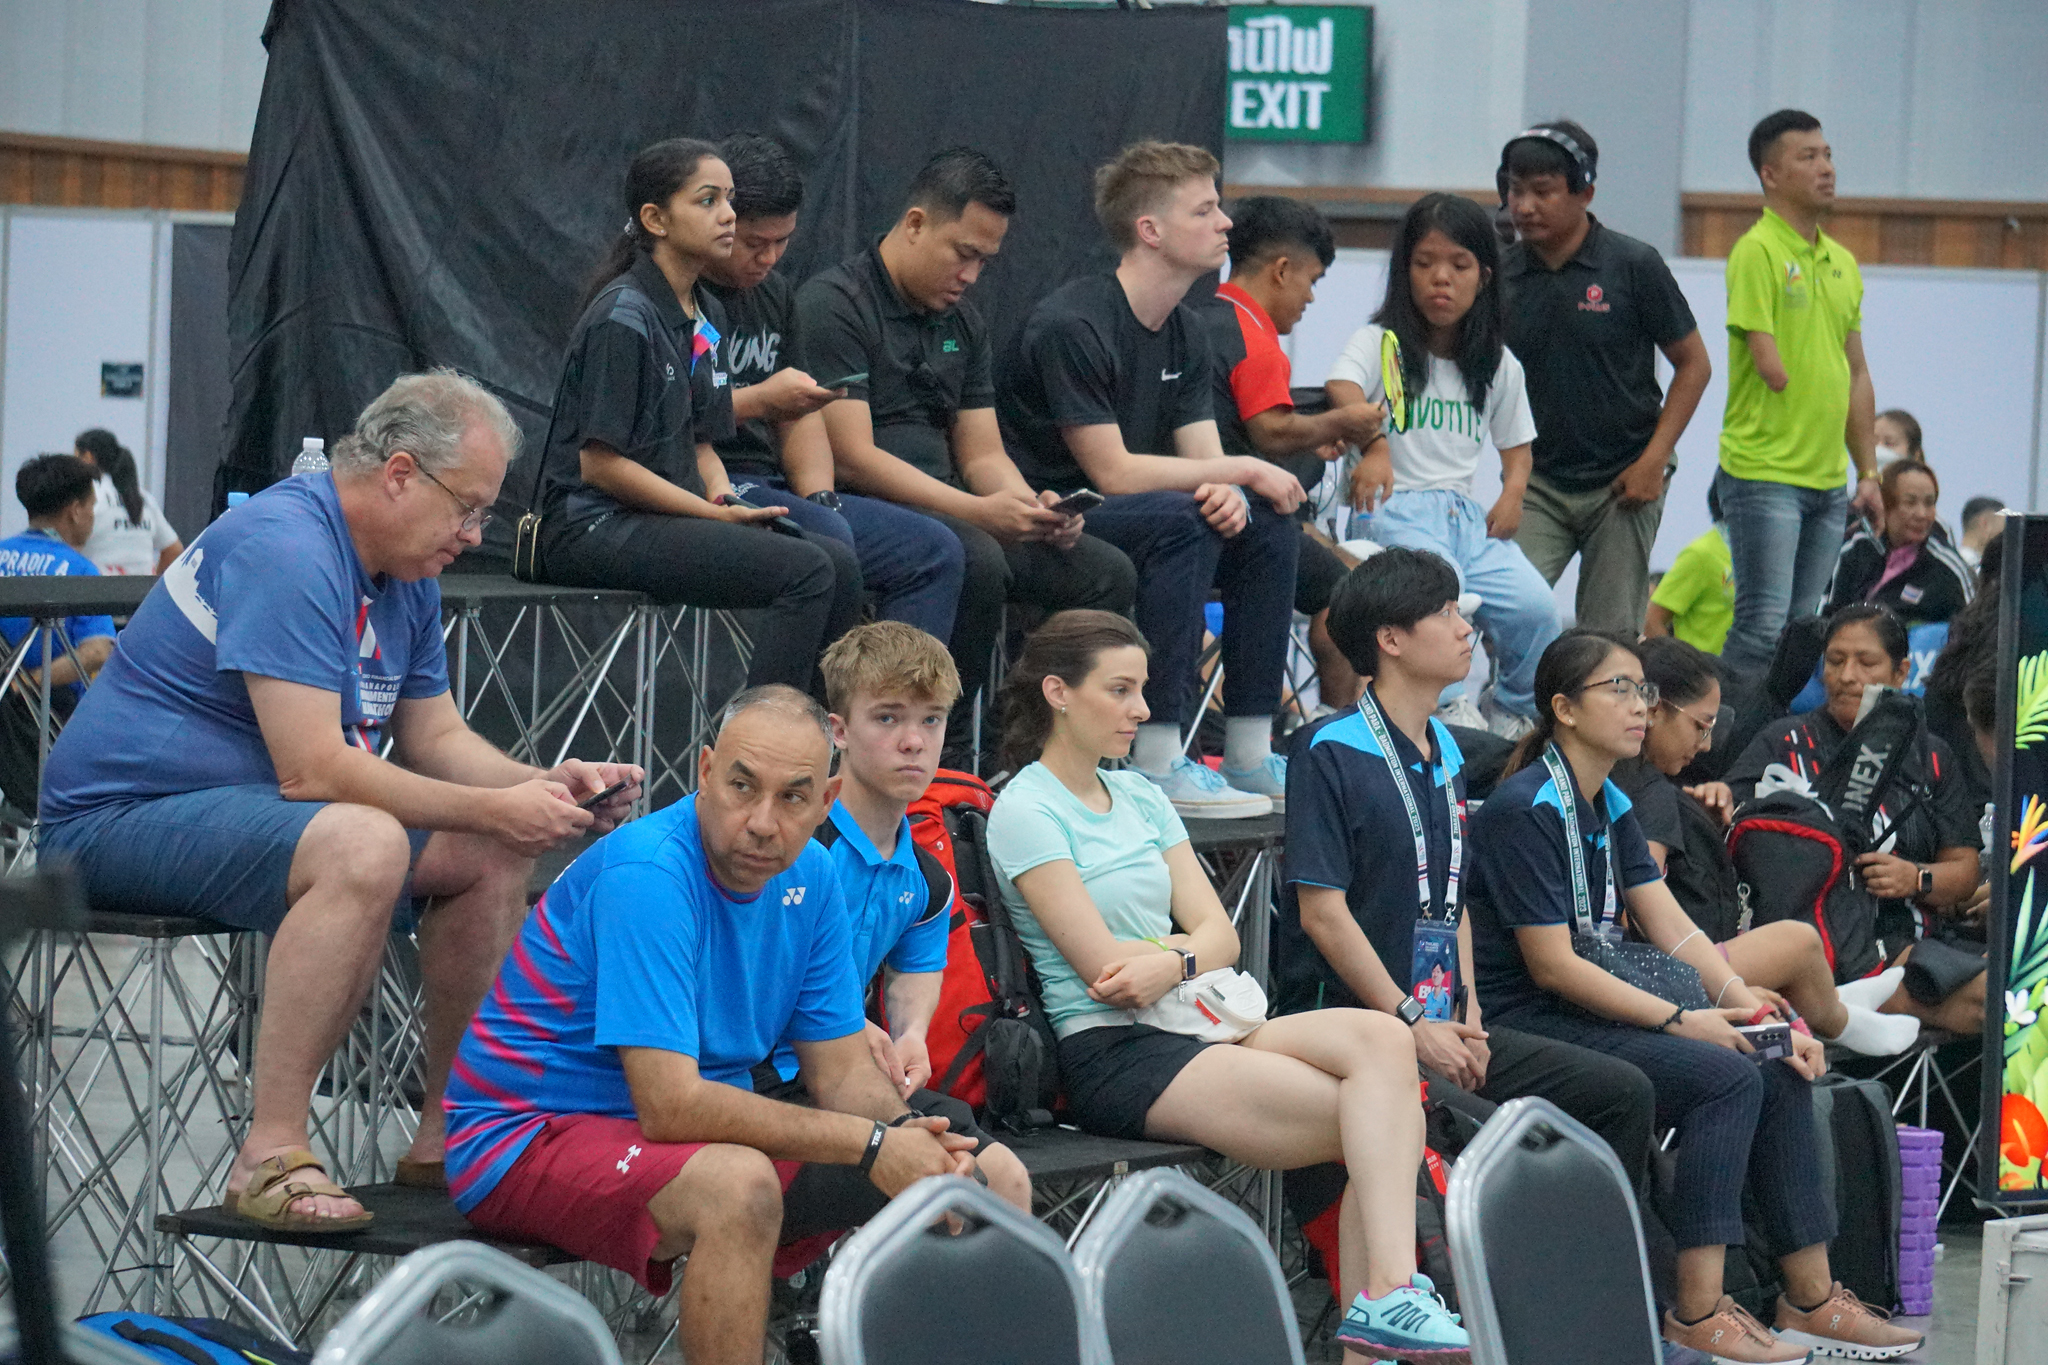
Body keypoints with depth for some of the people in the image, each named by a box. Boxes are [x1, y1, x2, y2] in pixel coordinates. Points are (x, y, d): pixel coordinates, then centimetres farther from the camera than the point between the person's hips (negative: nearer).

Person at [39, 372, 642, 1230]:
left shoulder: (405, 577, 11)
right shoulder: (283, 550, -22)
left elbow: (434, 737, 18)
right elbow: (311, 770, -28)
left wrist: (542, 787, -1)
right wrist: (494, 809, -22)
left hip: (241, 809, 10)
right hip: (121, 816, -10)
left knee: (490, 857, 7)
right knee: (364, 847, -35)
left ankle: (447, 1137, 13)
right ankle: (272, 1154, -33)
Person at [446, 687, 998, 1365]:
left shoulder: (808, 875, 1)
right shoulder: (645, 873, -25)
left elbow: (841, 1070, 4)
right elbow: (670, 1105, -30)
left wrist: (904, 1133, -20)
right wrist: (871, 1145, -28)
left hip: (706, 1130, 8)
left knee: (967, 1174, -2)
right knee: (738, 1184, -38)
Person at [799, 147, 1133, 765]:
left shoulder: (962, 322, 18)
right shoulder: (833, 304, -9)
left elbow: (982, 453, 17)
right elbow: (852, 457, -17)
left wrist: (1033, 506, -7)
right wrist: (981, 512, -22)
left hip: (950, 509, 8)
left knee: (1106, 573, -9)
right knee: (975, 563, -36)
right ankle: (941, 755, -23)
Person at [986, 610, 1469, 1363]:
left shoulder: (1141, 798, 20)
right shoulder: (1026, 812, -4)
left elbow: (1220, 936, 9)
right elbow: (1104, 967, -11)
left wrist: (1167, 963, -12)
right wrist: (1192, 948, 3)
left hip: (1196, 1025, 7)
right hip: (1113, 1054, -7)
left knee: (1379, 1036, -22)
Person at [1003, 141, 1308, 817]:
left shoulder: (1184, 331, 9)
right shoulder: (1072, 325, -20)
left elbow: (1203, 463, 5)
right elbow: (1112, 471, -23)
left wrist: (1229, 493, -21)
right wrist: (1242, 470, -16)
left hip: (1110, 517, 9)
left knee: (1267, 521, -4)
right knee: (1177, 519, -31)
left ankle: (1250, 755, -1)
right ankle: (1158, 762, -30)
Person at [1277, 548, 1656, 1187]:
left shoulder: (1445, 752, 18)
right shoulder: (1330, 752, -8)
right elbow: (1323, 913, -13)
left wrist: (1466, 1012, 5)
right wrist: (1413, 1026, -15)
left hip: (1442, 1021, 8)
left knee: (1622, 1092, -2)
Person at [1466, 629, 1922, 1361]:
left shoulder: (1609, 806, 14)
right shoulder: (1525, 811, -15)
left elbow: (1672, 928, 9)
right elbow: (1552, 966, -19)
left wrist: (1755, 1014, -5)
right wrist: (1680, 1021, -20)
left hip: (1588, 1010, 9)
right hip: (1525, 1028, -9)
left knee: (1779, 1076, -2)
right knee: (1725, 1077, -23)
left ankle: (1809, 1298, 3)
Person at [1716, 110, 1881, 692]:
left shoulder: (1843, 263, 15)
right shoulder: (1757, 252, -9)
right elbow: (1770, 365, -14)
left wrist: (1868, 473, 15)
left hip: (1829, 481, 7)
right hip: (1765, 473, -7)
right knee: (1763, 628, -12)